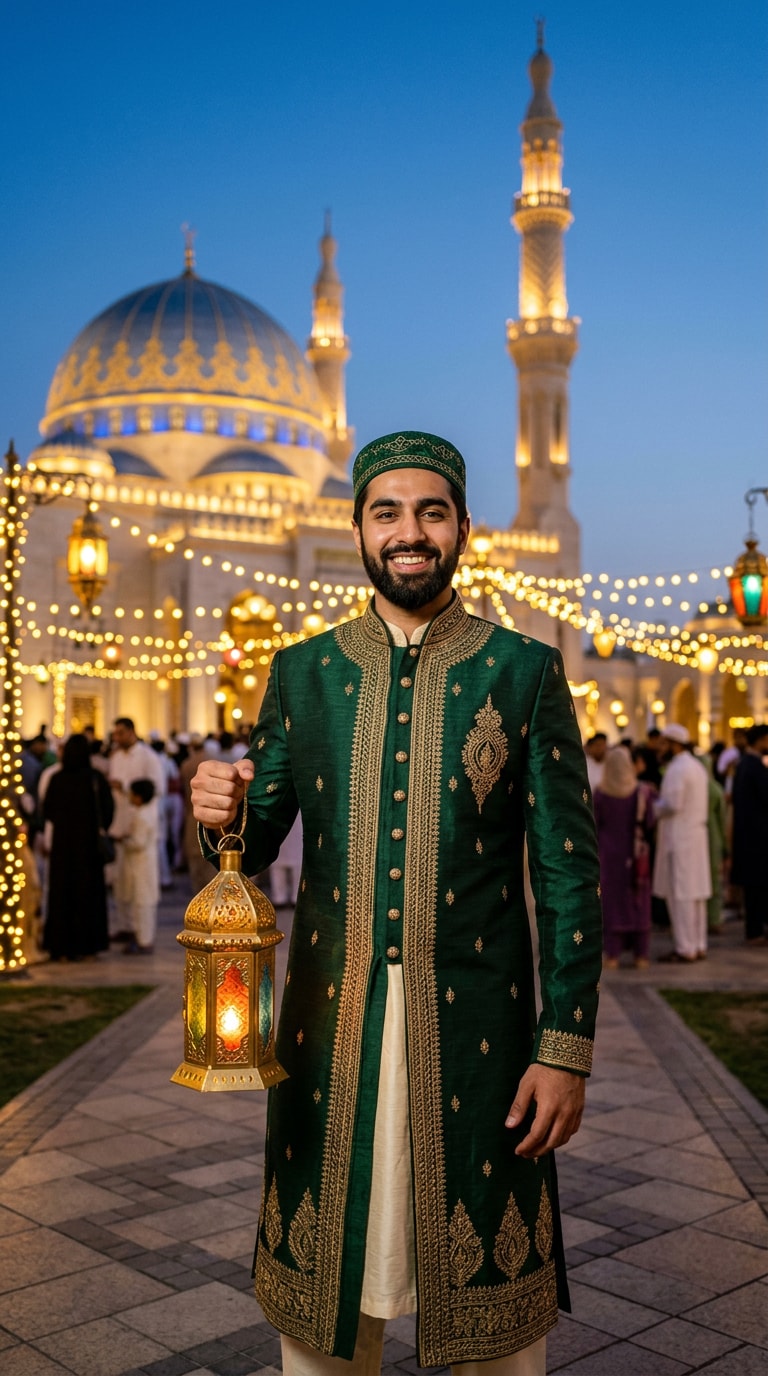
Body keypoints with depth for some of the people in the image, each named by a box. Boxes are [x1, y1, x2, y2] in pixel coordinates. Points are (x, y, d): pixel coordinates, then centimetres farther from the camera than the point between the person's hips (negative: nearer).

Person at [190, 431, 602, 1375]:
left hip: (476, 1030, -2)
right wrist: (219, 817, -14)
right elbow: (256, 843, 9)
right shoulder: (301, 671, 7)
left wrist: (566, 1048, -6)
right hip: (330, 1026, 2)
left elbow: (568, 871, -1)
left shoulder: (526, 672, 0)